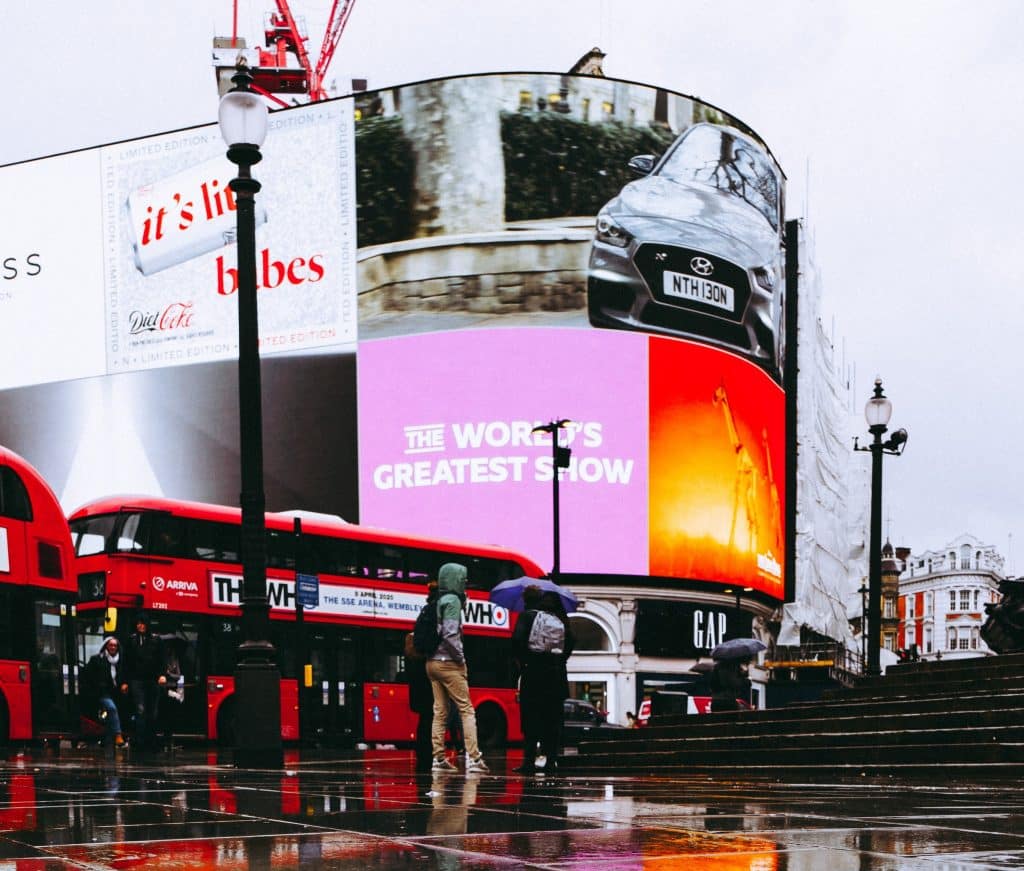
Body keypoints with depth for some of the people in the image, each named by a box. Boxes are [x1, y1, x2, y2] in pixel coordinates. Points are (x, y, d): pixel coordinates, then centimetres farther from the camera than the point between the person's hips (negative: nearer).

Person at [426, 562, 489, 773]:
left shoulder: (437, 601, 13)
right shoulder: (453, 601, -11)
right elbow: (450, 634, -20)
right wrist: (460, 657, -10)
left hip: (432, 662, 8)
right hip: (449, 663, -8)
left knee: (439, 711, 9)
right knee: (466, 709, -5)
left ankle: (438, 758, 8)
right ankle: (473, 757, -11)